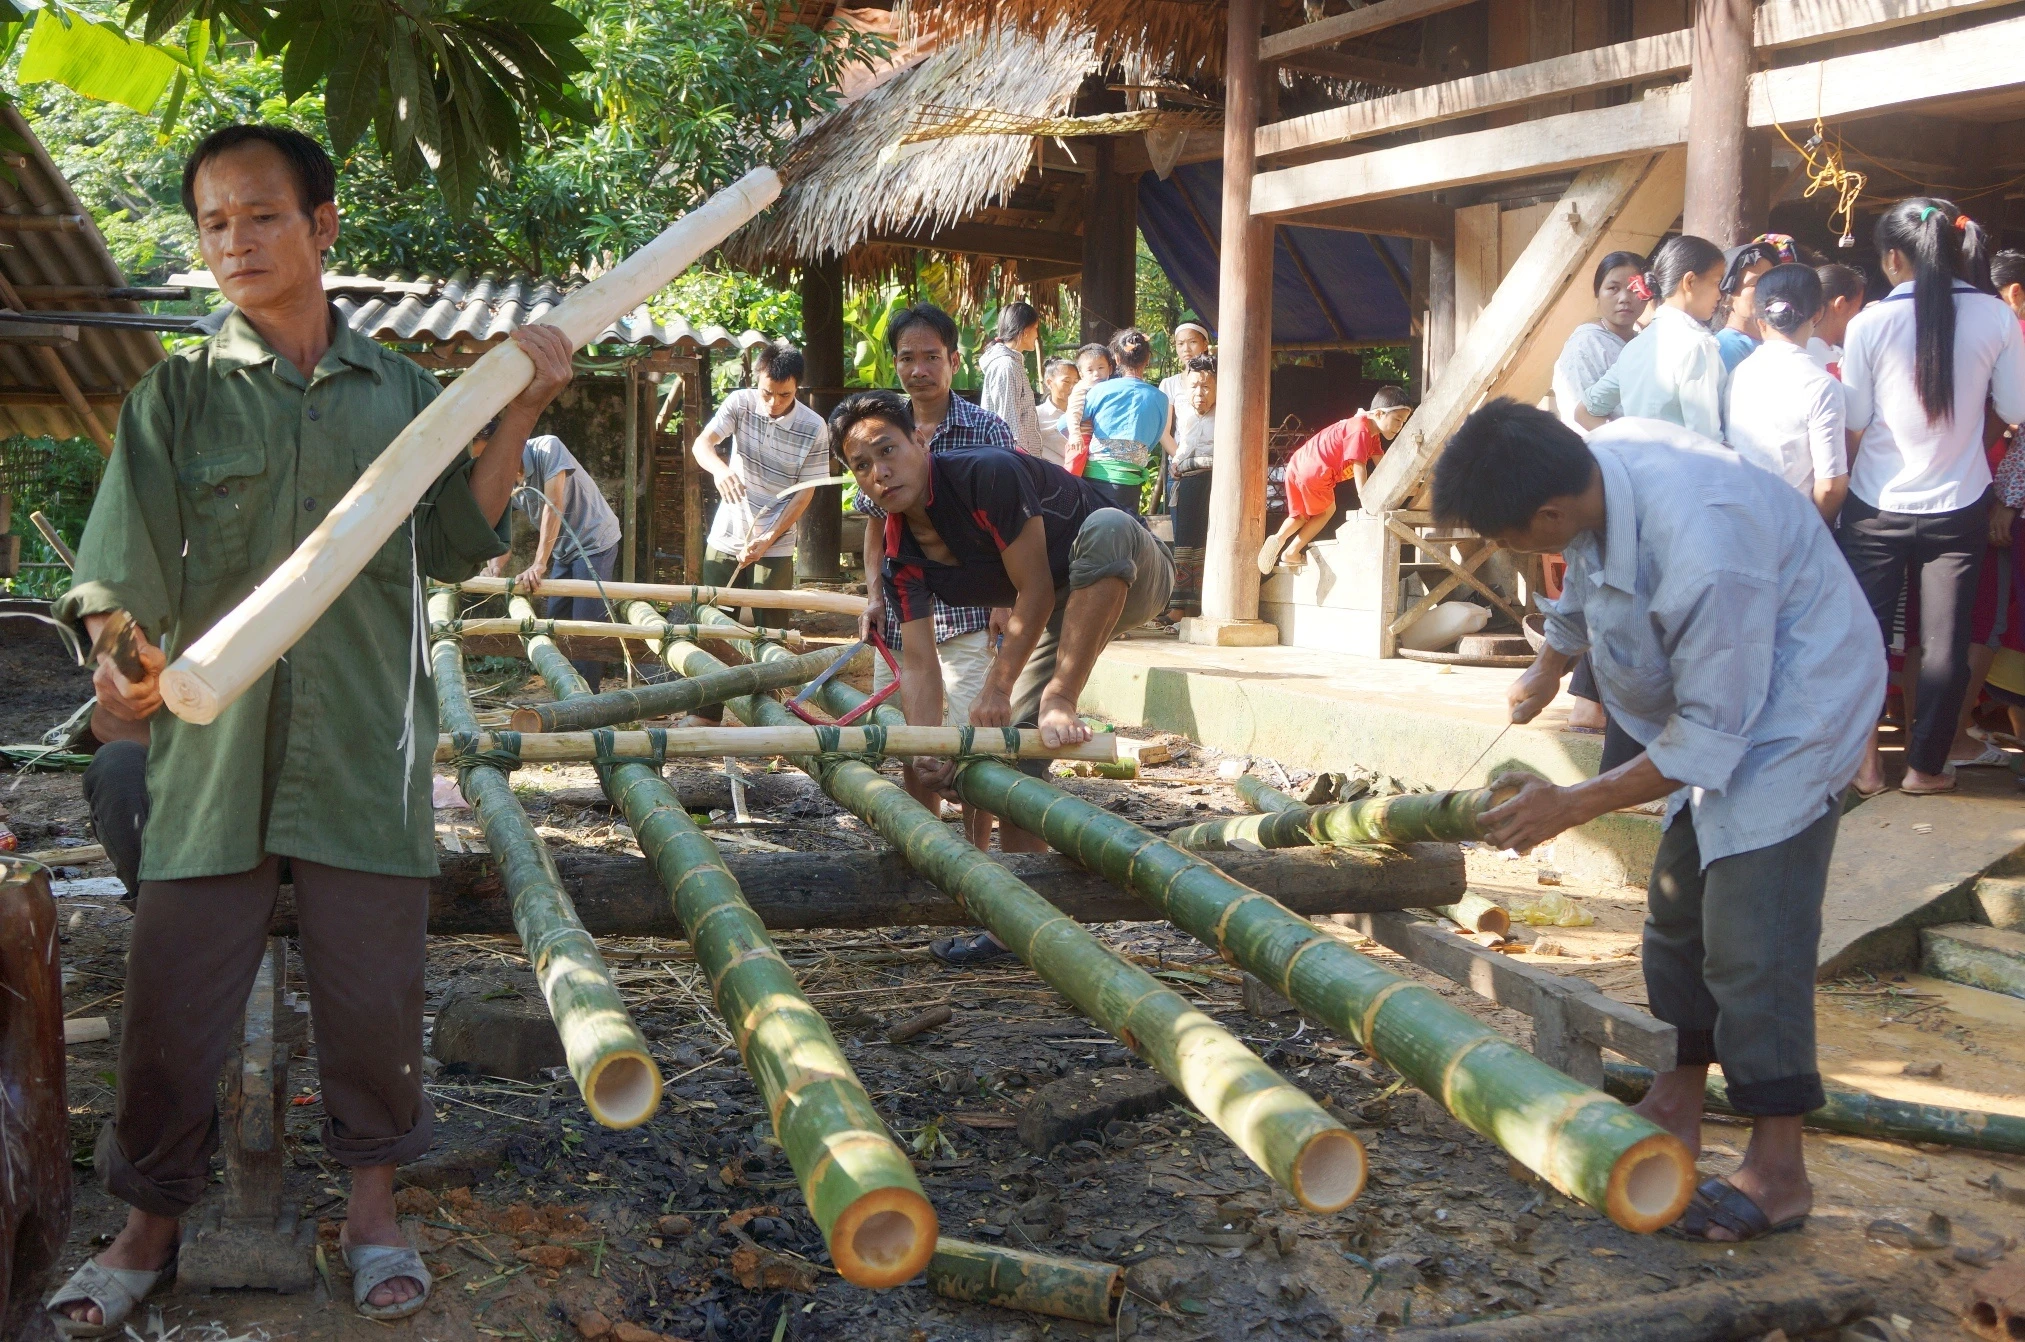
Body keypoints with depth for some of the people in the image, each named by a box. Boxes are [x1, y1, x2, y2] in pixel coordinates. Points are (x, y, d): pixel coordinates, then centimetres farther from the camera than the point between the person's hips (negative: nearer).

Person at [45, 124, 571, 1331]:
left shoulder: (400, 390, 8)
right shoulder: (179, 393, 3)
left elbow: (455, 547, 8)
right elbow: (124, 557, -3)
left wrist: (518, 420, 0)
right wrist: (120, 655, -22)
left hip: (365, 745, 1)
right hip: (214, 742, 0)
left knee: (374, 985, 8)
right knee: (173, 993, 4)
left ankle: (373, 1197, 28)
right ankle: (155, 1217, 25)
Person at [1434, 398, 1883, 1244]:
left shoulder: (1703, 553, -40)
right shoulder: (1600, 459, -14)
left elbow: (1711, 734, -29)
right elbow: (1586, 580, 11)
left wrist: (1572, 806, -23)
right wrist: (1551, 663, 26)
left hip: (1795, 708, -9)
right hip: (1713, 701, 9)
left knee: (1750, 937, -13)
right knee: (1679, 909, 15)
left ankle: (1779, 1169, -3)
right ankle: (1677, 1108, 29)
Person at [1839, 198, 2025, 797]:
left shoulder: (1870, 324, -12)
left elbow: (1854, 424, -7)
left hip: (1878, 506, -1)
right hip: (1958, 507, 1)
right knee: (1944, 641, 11)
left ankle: (1863, 758, 14)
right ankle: (1925, 764, 17)